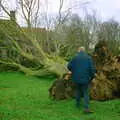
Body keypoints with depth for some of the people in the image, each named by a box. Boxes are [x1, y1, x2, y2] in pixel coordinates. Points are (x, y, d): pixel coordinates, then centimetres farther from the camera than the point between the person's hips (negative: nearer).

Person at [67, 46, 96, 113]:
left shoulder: (75, 57, -2)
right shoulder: (88, 58, -6)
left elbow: (69, 66, -1)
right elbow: (92, 68, -11)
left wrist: (71, 71, 21)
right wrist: (92, 76, 4)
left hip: (77, 78, 2)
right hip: (85, 78, -2)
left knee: (78, 90, 23)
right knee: (86, 93, 3)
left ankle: (78, 104, 34)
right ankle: (86, 108, -7)